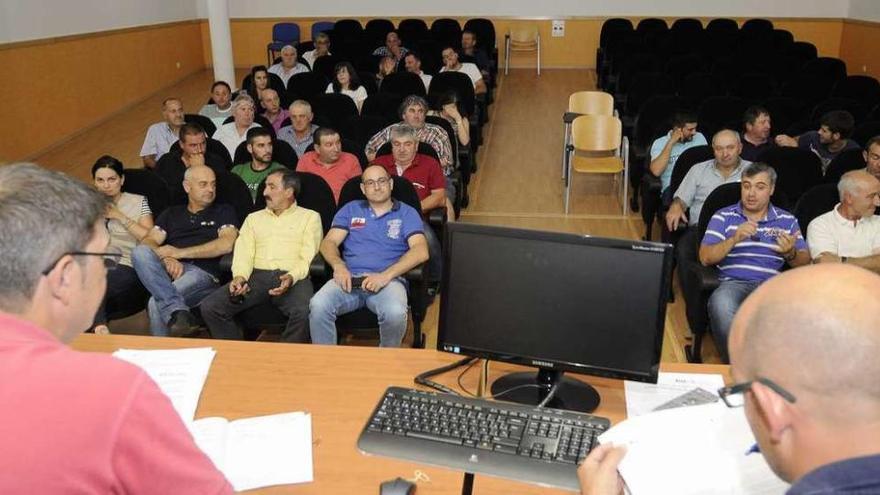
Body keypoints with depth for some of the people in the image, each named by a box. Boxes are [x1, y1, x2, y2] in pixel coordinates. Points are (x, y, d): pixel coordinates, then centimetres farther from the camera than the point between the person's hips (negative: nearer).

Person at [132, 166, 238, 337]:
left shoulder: (224, 212, 16)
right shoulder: (171, 213, 26)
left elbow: (226, 244, -3)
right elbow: (149, 242, 11)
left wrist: (179, 253, -6)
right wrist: (167, 259, -13)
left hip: (202, 272, -4)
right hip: (167, 271, 4)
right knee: (140, 252, -30)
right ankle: (177, 310, -42)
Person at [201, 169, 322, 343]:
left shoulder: (310, 217, 15)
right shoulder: (254, 218, 26)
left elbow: (308, 257, 1)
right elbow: (244, 252, 12)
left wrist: (292, 277, -19)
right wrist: (240, 276, -10)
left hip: (293, 278, -3)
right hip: (256, 276, 4)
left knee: (305, 312, -36)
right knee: (210, 307, -19)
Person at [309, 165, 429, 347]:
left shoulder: (407, 213, 13)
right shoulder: (350, 209, 23)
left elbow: (421, 252, -2)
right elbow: (329, 242, 13)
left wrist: (386, 275, -15)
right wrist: (338, 266, -11)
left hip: (388, 280, -2)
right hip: (349, 278, 2)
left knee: (395, 312, -35)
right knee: (318, 305, -29)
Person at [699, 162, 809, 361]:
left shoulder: (788, 220, 20)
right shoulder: (723, 217, 15)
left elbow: (804, 262, 16)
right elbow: (705, 258, 6)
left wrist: (791, 253, -7)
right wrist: (734, 239, -9)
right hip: (734, 282, -1)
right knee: (721, 303, -38)